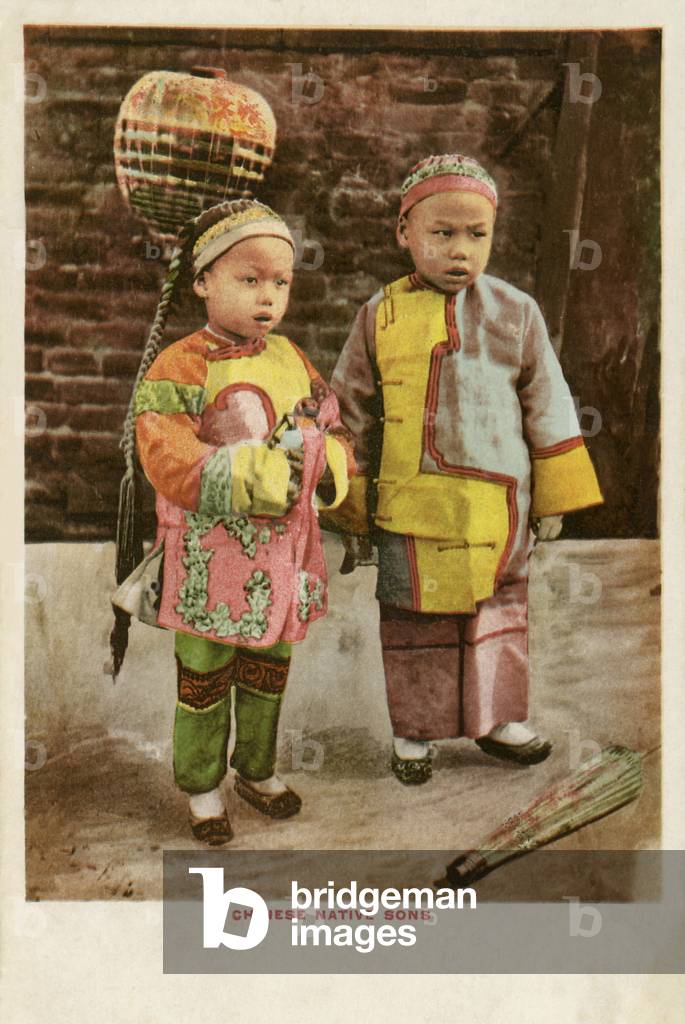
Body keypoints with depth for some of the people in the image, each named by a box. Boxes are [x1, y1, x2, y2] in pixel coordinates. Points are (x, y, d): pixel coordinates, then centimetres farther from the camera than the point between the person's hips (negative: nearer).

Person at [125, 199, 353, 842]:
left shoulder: (291, 360, 7)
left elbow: (333, 433, 10)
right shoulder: (177, 368, -12)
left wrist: (326, 464, -13)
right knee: (204, 678, 10)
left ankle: (258, 770, 41)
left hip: (283, 553, 6)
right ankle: (201, 787, 30)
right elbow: (169, 459, -22)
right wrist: (260, 472, -29)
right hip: (211, 557, -5)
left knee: (269, 669, 20)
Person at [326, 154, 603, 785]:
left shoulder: (515, 313, 0)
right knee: (414, 624, 10)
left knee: (500, 614, 16)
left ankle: (498, 719, 36)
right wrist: (354, 518, 6)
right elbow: (354, 420, 4)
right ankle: (413, 733, 28)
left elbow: (548, 409, 7)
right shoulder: (380, 317, -2)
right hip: (410, 513, -1)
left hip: (497, 513, 2)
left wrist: (551, 501, 7)